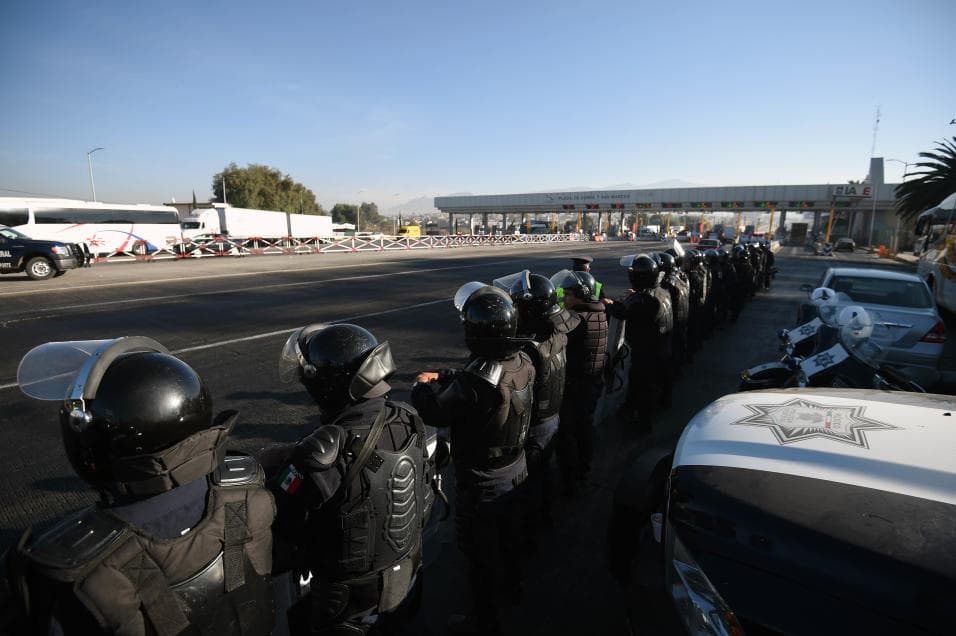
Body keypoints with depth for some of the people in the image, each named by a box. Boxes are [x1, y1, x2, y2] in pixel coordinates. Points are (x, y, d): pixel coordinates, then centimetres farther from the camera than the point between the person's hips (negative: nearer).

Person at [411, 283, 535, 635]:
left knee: (480, 552, 17)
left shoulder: (476, 381, -37)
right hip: (516, 470, 7)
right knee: (509, 534, 30)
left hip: (481, 483, -7)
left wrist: (421, 387, -3)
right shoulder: (523, 363, -12)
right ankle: (511, 587, 56)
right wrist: (442, 377, 7)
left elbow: (436, 413, -23)